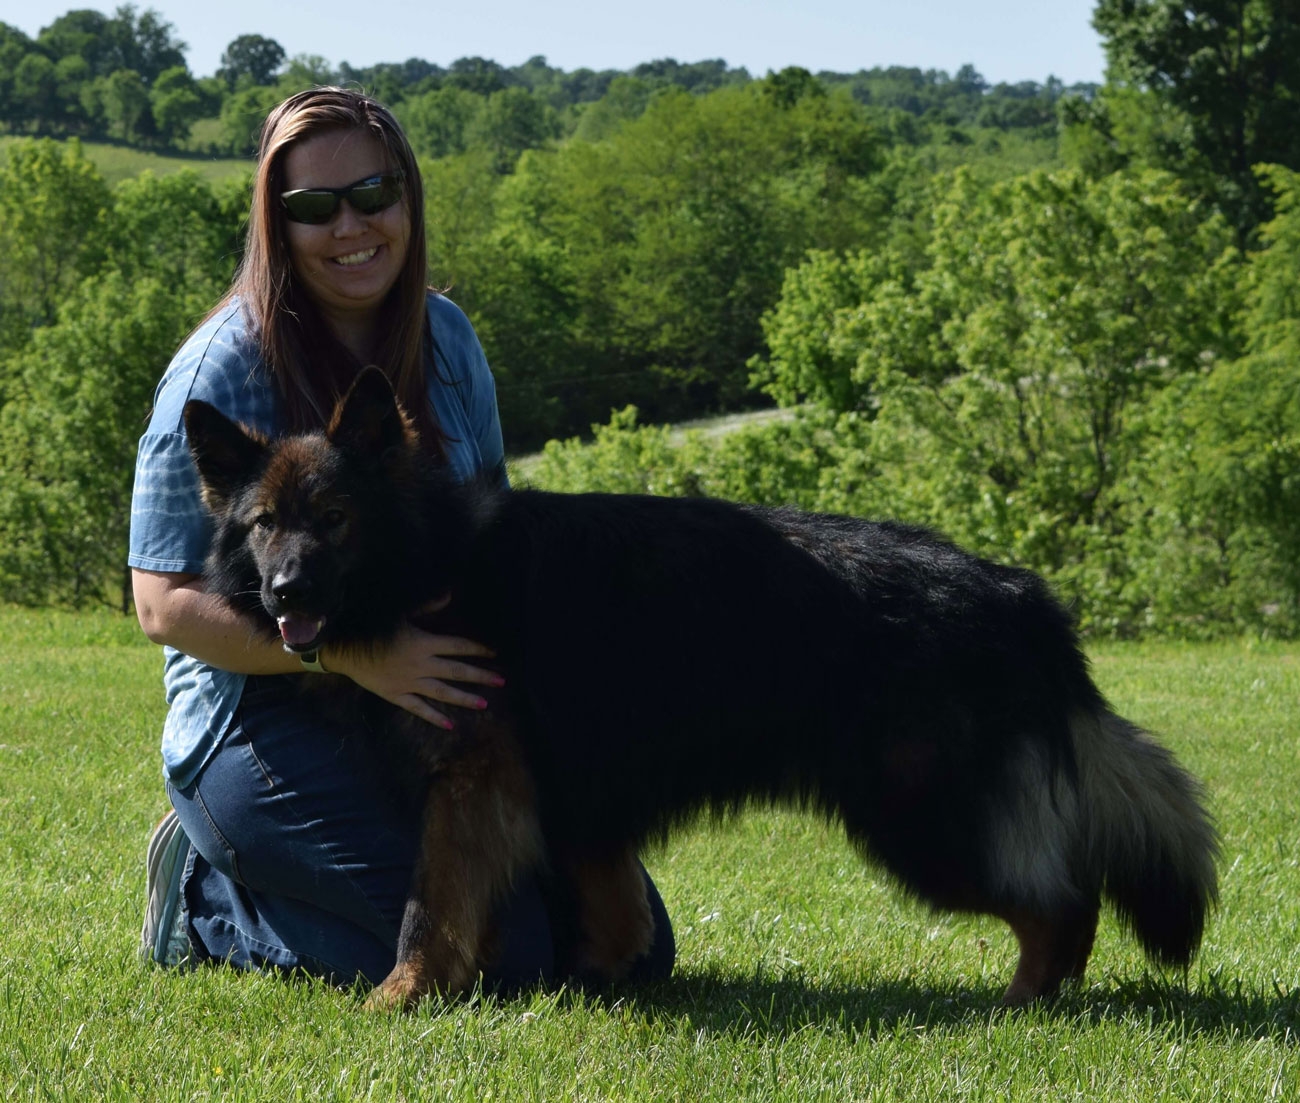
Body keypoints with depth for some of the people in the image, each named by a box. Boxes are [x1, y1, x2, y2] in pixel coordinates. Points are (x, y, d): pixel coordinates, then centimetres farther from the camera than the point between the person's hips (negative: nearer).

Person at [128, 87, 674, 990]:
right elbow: (166, 603, -15)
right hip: (267, 724, -7)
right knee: (508, 950, -22)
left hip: (432, 711, 7)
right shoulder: (226, 367, -12)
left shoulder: (445, 337, 7)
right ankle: (210, 897, 1)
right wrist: (353, 653, -28)